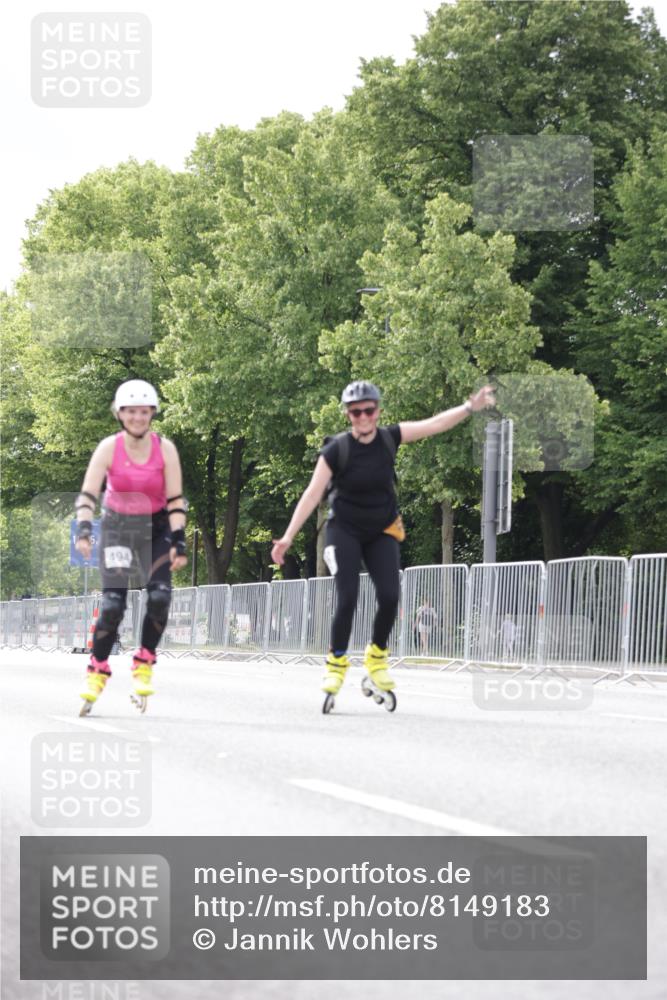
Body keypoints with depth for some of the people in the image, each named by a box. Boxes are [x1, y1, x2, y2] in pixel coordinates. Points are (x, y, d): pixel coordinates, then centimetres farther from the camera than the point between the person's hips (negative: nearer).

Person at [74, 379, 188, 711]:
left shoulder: (165, 448, -13)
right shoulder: (108, 448, -14)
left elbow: (175, 500, -11)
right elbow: (87, 494, -17)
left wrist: (178, 541, -18)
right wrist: (83, 530, -33)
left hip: (155, 528, 1)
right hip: (117, 527, -1)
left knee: (159, 596, -18)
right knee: (113, 603, -12)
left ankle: (144, 664, -2)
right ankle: (97, 670, 4)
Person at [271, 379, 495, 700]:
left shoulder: (389, 438, -7)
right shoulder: (336, 450, -15)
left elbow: (434, 424, -11)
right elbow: (312, 495, -14)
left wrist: (470, 407, -24)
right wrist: (288, 537, -17)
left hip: (382, 532, 3)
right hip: (345, 531, -3)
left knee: (389, 597, -10)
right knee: (347, 599, -14)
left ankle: (377, 656, 13)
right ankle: (336, 662, 4)